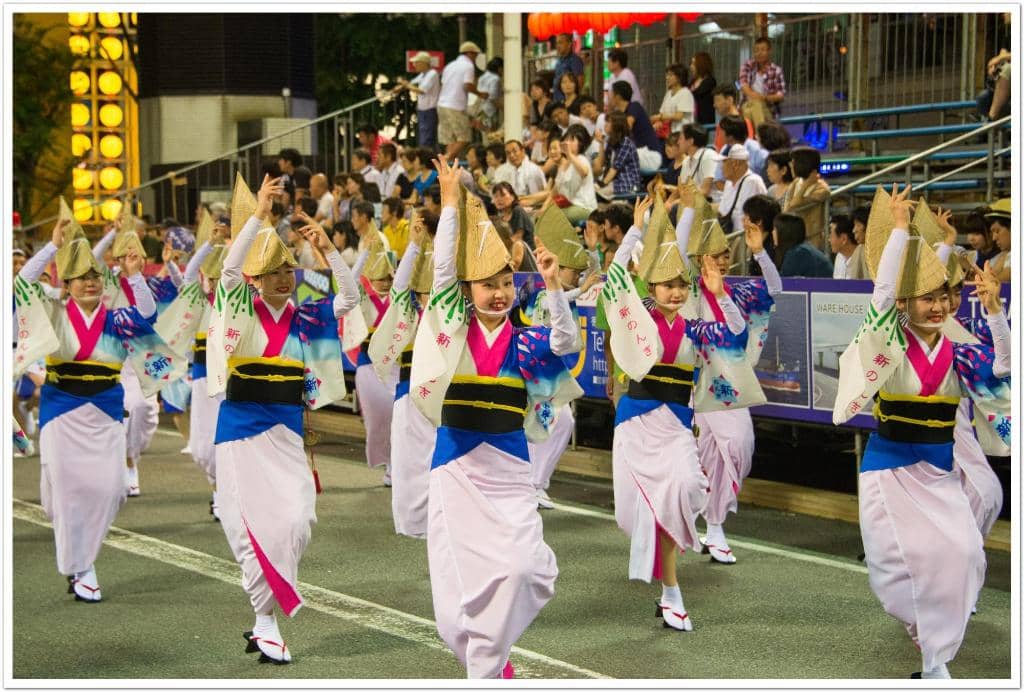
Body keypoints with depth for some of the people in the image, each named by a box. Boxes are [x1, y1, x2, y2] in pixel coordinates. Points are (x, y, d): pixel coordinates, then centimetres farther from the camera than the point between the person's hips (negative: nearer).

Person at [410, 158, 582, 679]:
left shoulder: (524, 342, 0)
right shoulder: (455, 328, -1)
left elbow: (566, 342, -18)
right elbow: (443, 268, -9)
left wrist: (553, 285, -30)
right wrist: (451, 206, -13)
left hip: (508, 466, 0)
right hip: (457, 463, 0)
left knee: (521, 567, -13)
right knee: (459, 572, 1)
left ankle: (486, 666, 7)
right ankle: (490, 663, 24)